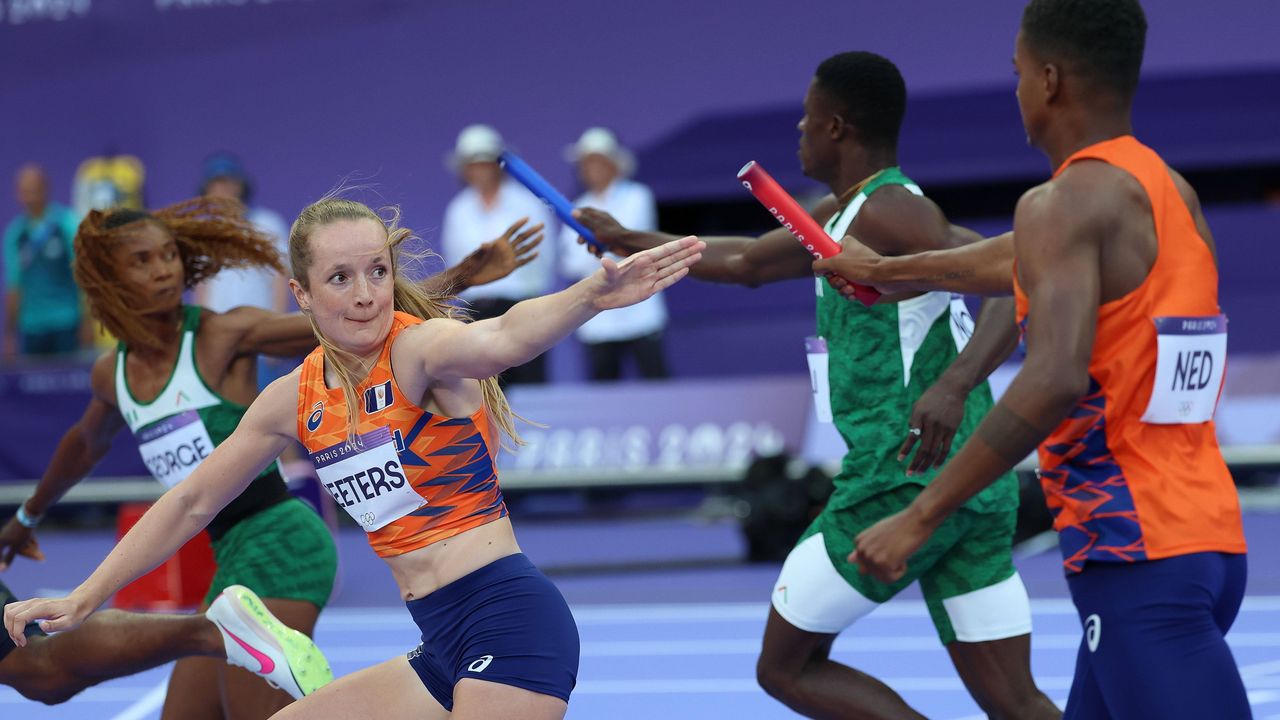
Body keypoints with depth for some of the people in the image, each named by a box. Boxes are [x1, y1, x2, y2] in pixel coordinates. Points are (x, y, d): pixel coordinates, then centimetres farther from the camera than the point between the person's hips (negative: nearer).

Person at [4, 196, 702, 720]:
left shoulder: (419, 347, -12)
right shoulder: (298, 397, 9)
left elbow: (501, 337, -36)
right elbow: (193, 503, 21)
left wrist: (592, 295, -57)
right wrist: (83, 600, 22)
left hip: (510, 619, -8)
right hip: (442, 648, 8)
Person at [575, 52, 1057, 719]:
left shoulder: (887, 214, -11)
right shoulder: (842, 215, 18)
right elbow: (745, 262, 35)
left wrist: (953, 383, -39)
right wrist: (628, 242, 43)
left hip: (903, 483, -9)